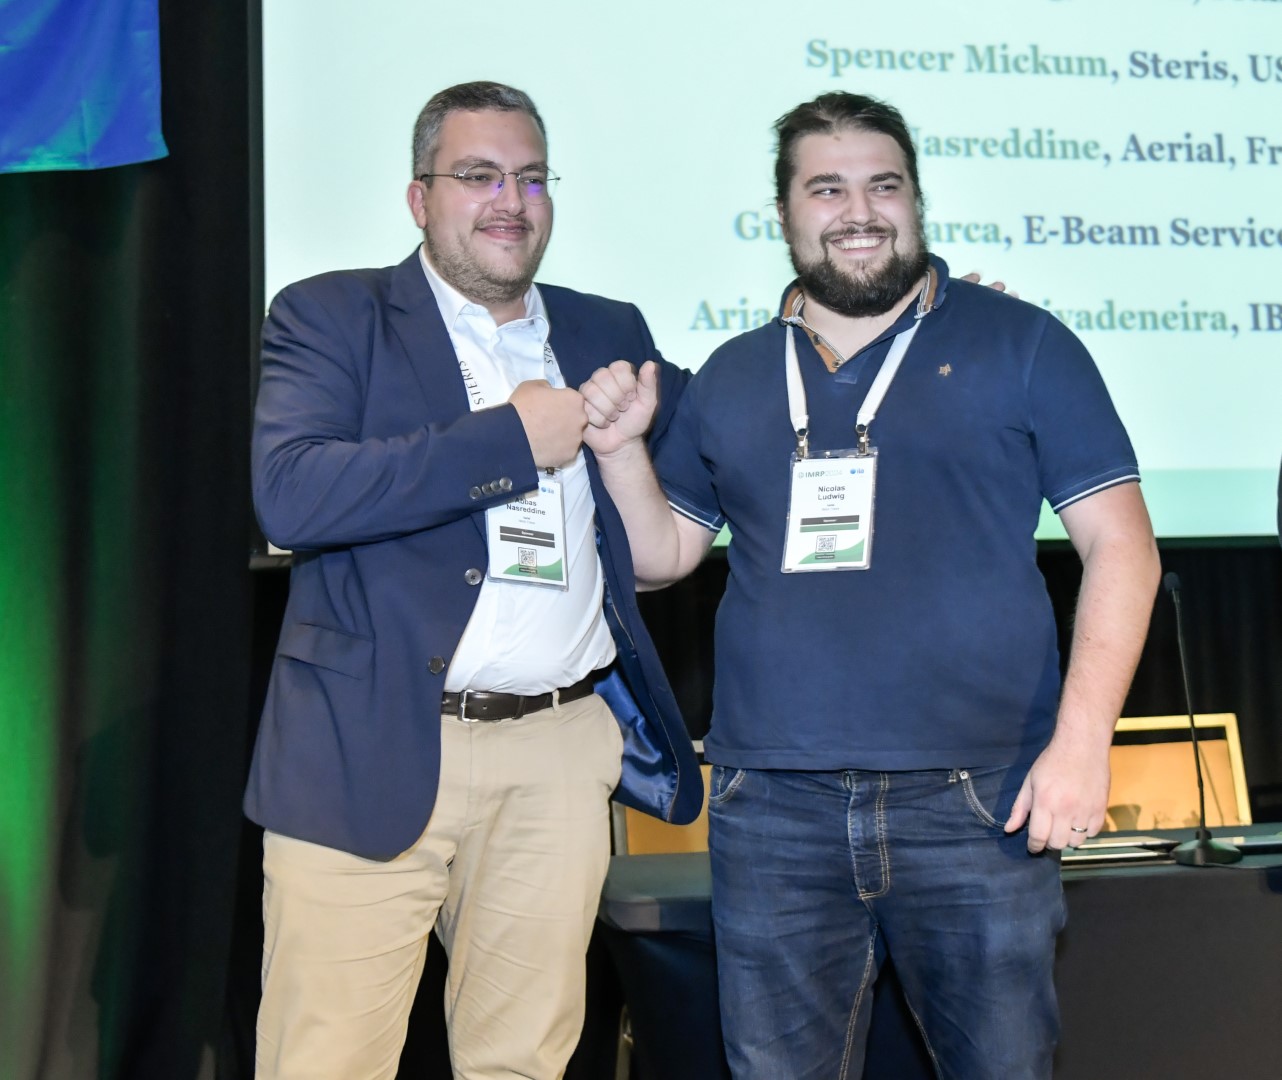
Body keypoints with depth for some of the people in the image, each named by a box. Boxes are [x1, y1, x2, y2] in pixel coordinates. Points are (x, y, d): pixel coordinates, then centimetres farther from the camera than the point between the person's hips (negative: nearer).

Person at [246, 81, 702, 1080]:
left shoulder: (607, 335, 16)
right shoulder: (330, 317, 1)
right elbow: (291, 492, -15)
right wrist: (510, 437, -14)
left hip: (562, 760, 4)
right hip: (371, 754, -4)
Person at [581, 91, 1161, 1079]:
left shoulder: (1019, 345, 2)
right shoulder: (732, 377, 13)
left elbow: (1121, 545, -1)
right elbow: (663, 553, 19)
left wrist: (1082, 742, -11)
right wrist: (621, 447, 0)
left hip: (975, 804, -2)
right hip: (773, 811, 3)